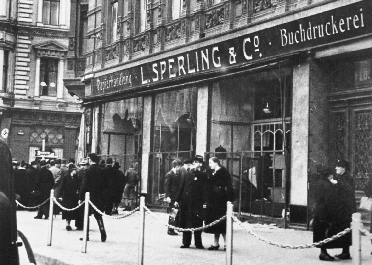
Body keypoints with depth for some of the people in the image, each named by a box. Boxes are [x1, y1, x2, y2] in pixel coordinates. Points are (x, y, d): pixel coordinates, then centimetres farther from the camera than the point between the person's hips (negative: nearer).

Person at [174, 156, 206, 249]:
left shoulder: (202, 175, 7)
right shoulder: (186, 174, 11)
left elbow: (202, 184, -11)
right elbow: (181, 188, 11)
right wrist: (177, 200, 7)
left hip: (197, 202, -2)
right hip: (186, 202, 2)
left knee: (197, 223, -3)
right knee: (185, 223, 5)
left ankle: (198, 243, 4)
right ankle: (186, 242, 13)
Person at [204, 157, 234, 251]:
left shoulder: (224, 172, -8)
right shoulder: (211, 173, 15)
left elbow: (229, 187, -14)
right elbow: (208, 187, 17)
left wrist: (229, 200, -21)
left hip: (221, 201, -8)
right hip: (212, 202, 8)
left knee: (222, 223, -6)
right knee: (215, 222, 10)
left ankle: (226, 243, 0)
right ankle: (216, 243, 16)